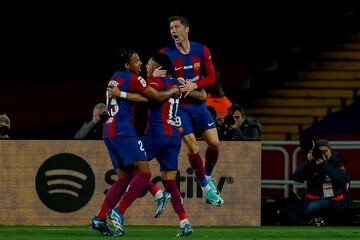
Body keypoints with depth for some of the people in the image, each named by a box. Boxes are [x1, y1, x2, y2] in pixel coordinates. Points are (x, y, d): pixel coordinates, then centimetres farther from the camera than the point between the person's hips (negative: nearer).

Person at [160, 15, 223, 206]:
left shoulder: (201, 51, 0)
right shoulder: (166, 53, -8)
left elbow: (211, 77, 1)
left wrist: (194, 85, -16)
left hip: (198, 103, 3)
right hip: (179, 106, -3)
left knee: (214, 143, -2)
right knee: (192, 146, -11)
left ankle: (208, 176, 24)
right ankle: (205, 187, 4)